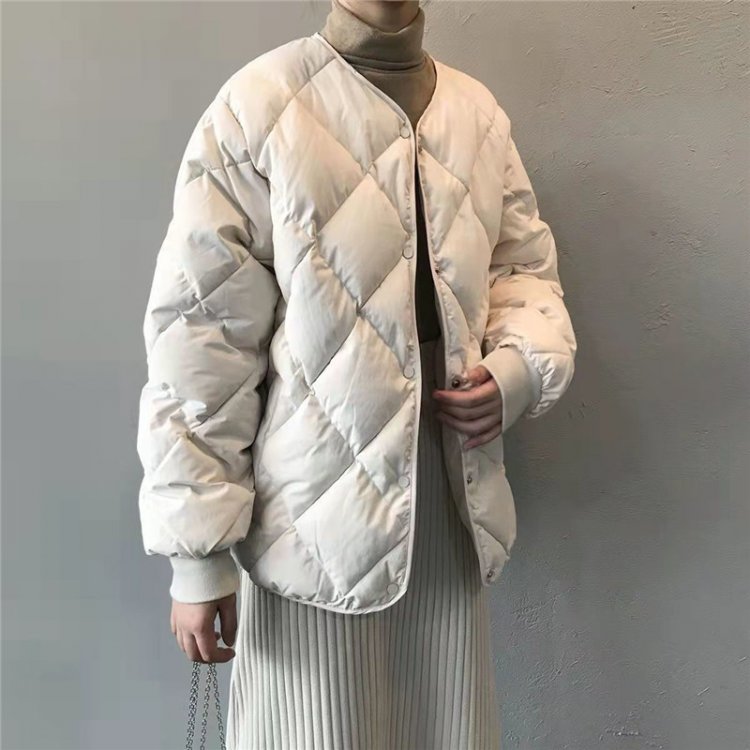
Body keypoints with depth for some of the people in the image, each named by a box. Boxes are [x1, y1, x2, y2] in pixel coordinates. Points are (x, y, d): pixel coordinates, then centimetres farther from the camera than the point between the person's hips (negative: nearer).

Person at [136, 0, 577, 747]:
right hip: (318, 517, -4)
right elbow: (199, 337, -10)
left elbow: (525, 266, 18)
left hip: (455, 510, 5)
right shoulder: (256, 107, -8)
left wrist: (525, 365, -6)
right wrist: (197, 551, -11)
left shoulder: (480, 114, 8)